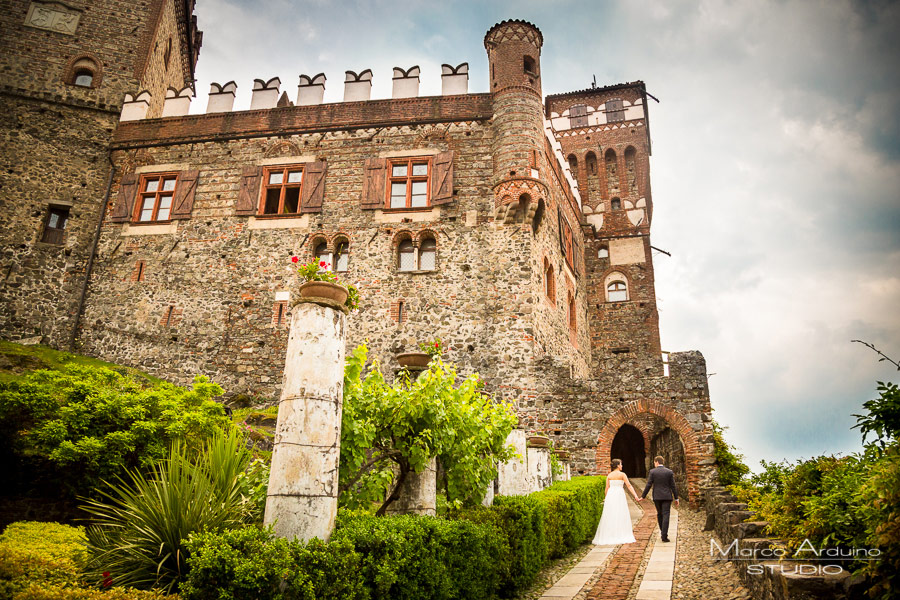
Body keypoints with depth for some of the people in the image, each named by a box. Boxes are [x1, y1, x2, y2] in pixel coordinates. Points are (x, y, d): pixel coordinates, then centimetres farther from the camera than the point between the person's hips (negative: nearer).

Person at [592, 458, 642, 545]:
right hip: (619, 496, -4)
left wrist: (606, 498, 16)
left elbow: (607, 488, 7)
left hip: (610, 496, 4)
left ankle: (608, 537, 7)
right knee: (621, 516, 0)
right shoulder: (622, 474, -2)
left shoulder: (609, 475, 9)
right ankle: (622, 537, -2)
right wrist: (635, 496, -13)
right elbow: (629, 486, -10)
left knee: (609, 517, 7)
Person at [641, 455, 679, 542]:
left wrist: (643, 496, 2)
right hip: (667, 496, 0)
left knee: (659, 514, 19)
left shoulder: (652, 471, -4)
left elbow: (648, 485, -5)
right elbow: (673, 486, -1)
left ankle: (662, 531, 29)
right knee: (665, 515, -1)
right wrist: (676, 498, 7)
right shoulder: (669, 472, -1)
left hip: (657, 497, 0)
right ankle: (664, 535, -7)